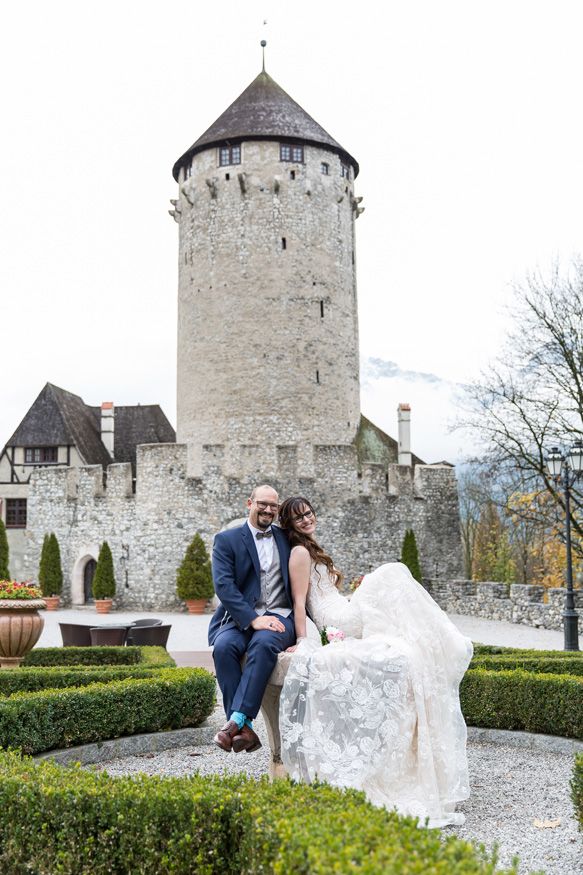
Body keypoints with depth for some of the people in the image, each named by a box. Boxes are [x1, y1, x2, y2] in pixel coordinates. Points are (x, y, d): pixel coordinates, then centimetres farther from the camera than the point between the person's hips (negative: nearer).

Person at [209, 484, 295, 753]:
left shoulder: (286, 538, 18)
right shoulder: (226, 540, 7)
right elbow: (223, 584, -6)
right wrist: (253, 619, -18)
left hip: (279, 616, 1)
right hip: (240, 617, -1)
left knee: (263, 643, -34)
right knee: (223, 646, -33)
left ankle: (236, 721, -35)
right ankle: (245, 730, -30)